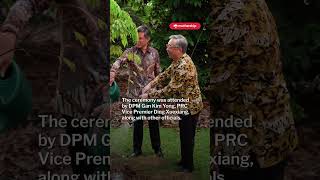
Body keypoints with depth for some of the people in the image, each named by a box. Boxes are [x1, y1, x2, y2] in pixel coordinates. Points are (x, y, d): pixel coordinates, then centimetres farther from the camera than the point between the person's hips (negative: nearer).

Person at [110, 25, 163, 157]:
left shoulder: (154, 53, 0)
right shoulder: (130, 52, -7)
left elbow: (158, 73, 8)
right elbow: (119, 61, -27)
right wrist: (112, 73, -47)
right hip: (135, 93, -1)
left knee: (153, 121, 10)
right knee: (137, 122, 11)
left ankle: (157, 148, 26)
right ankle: (137, 149, 25)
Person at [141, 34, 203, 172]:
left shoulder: (184, 66, -30)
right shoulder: (178, 61, 3)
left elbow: (170, 90, -28)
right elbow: (165, 74, 12)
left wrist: (149, 95, -20)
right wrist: (150, 84, -1)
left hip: (190, 105, -10)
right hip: (184, 104, 10)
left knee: (187, 137, 5)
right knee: (184, 134, 21)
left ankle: (188, 166, 21)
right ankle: (184, 160, 37)